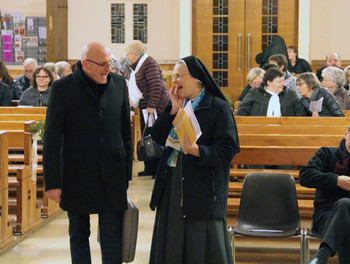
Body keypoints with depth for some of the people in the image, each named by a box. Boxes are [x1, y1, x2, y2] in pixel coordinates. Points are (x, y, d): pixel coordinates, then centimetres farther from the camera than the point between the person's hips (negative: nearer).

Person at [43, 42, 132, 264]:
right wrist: (52, 181, -9)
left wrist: (127, 170, 10)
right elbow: (52, 137, -6)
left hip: (112, 175, 2)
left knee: (112, 236, 3)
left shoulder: (119, 83, 3)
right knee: (79, 235, 12)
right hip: (77, 175, -2)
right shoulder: (63, 88, -7)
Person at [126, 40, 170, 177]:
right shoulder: (138, 65, 16)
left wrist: (151, 106, -23)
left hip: (156, 107, -10)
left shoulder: (149, 63, -15)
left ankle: (158, 169, -1)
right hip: (145, 107, 10)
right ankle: (149, 168, 19)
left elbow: (156, 86, -22)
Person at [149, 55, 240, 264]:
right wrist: (174, 110, -5)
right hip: (172, 186, 6)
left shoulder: (218, 108, -8)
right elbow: (158, 137, 5)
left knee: (202, 247, -2)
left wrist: (197, 151, -29)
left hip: (202, 190, -6)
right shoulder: (177, 105, 14)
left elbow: (228, 150, -15)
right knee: (172, 246, 10)